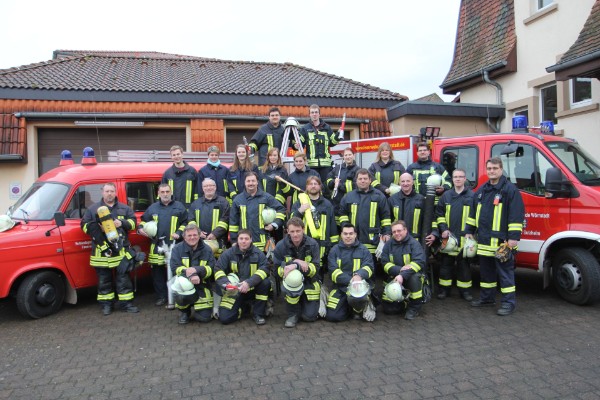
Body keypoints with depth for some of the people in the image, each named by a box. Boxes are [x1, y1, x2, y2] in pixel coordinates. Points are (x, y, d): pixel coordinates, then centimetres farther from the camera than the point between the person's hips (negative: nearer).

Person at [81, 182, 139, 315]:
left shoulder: (125, 208, 10)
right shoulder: (93, 209, 7)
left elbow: (133, 221, 6)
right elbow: (84, 225, 4)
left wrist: (122, 223, -13)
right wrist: (98, 228, -12)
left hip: (121, 249, 0)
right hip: (101, 250, 0)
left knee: (123, 277, 3)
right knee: (104, 279, 8)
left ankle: (126, 302, 10)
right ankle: (106, 304, 19)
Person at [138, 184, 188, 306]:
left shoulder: (179, 206, 6)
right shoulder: (153, 207, 13)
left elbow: (186, 222, 5)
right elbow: (144, 220, 21)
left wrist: (179, 233, -8)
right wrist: (141, 228, 1)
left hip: (173, 245, -3)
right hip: (156, 246, 3)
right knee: (157, 272, 8)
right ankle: (161, 296, 19)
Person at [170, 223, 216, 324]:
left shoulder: (207, 249, 2)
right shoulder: (177, 248, -1)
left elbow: (212, 268, -9)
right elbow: (175, 268, -14)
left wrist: (196, 270, -26)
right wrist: (190, 275, -31)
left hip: (202, 286, 0)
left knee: (204, 317, -13)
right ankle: (185, 311, -4)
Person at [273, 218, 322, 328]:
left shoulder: (312, 244, -13)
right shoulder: (281, 246, -13)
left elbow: (316, 268, -15)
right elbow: (278, 269, -12)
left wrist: (296, 266, -32)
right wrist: (295, 262, -27)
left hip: (309, 283, 0)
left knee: (309, 316, -10)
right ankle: (292, 314, -13)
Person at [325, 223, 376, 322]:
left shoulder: (363, 250, 9)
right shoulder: (335, 250, 7)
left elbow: (369, 266, -6)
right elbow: (333, 270, -5)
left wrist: (359, 275, -29)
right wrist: (350, 280, -21)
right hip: (341, 286, 2)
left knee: (355, 298, -37)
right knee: (331, 316, -11)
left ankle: (359, 310, 0)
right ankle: (349, 308, 21)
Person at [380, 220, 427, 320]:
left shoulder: (414, 243, -11)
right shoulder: (388, 244, 0)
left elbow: (419, 262, -24)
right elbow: (385, 264, -7)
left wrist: (403, 275, -36)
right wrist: (400, 269, -26)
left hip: (411, 276, -2)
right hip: (394, 278, 3)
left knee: (414, 277, -38)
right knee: (388, 309, -9)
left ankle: (415, 308, -16)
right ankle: (404, 303, 25)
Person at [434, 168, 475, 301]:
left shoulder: (472, 196, 2)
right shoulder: (446, 195, 8)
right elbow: (439, 214, 9)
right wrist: (443, 229, -3)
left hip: (464, 237, -2)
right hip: (448, 236, 2)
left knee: (464, 263, 6)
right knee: (446, 262, 7)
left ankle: (465, 289, 16)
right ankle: (444, 288, 16)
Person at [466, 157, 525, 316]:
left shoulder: (510, 189, -8)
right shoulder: (481, 190, 15)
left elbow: (517, 214, -13)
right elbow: (473, 213, 21)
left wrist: (514, 237, -18)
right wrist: (469, 231, 18)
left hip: (502, 240, -7)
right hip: (484, 240, 7)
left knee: (505, 271, 0)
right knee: (486, 270, 15)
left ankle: (508, 302, 8)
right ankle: (487, 298, 28)